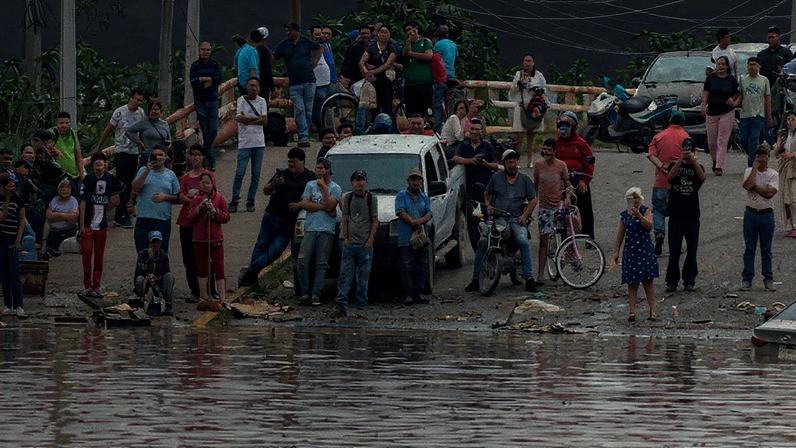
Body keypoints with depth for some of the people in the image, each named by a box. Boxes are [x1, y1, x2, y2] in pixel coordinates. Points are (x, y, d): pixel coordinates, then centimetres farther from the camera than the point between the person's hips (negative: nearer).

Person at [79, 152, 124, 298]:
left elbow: (121, 188, 26)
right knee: (87, 253, -7)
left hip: (102, 224, 3)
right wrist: (82, 225, -11)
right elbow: (82, 202, -8)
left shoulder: (110, 179, 1)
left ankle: (96, 286, 10)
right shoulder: (88, 179, -8)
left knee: (99, 256, 6)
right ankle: (87, 285, 0)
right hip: (88, 224, -3)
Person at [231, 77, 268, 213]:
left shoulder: (261, 101, 9)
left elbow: (264, 121, -2)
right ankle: (234, 201, -2)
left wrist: (247, 120, -7)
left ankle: (250, 202, 10)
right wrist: (257, 118, -6)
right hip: (244, 142, -3)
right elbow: (239, 118, -11)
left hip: (259, 142, 3)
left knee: (256, 175, 3)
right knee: (240, 173, -7)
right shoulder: (241, 100, 2)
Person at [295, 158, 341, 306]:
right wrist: (323, 207, -6)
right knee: (302, 260, -10)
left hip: (326, 229, -2)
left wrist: (324, 188, -9)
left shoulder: (335, 188, 6)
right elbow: (305, 204, 2)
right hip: (310, 227, 2)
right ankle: (305, 293, -5)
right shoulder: (311, 185, 15)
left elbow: (329, 206, -9)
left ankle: (315, 295, -4)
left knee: (321, 264, -4)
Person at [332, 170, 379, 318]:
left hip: (365, 245, -1)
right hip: (349, 243, 1)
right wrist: (345, 238, 2)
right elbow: (345, 220, 10)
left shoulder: (371, 199, 2)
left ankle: (361, 307, 8)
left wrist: (370, 240, -6)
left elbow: (375, 222, 2)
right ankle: (341, 306, -8)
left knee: (363, 278, 2)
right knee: (345, 276, -5)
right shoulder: (348, 198, 7)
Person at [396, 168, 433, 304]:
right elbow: (401, 213, -7)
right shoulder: (402, 196, 4)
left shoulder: (424, 198, 16)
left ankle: (419, 293, 12)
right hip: (406, 239, -4)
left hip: (422, 238, 4)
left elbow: (428, 215, 4)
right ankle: (408, 295, -4)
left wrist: (419, 221, -16)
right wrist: (416, 223, -14)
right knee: (407, 267, -5)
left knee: (422, 267, 5)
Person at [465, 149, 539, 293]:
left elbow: (533, 199, 9)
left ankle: (529, 278, -26)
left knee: (523, 241, -29)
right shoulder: (496, 177, 12)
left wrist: (525, 215, -3)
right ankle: (475, 278, -9)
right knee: (482, 242, -20)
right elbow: (487, 194, 25)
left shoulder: (525, 179, 9)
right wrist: (488, 205, 6)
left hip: (516, 219, -1)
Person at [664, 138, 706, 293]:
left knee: (692, 251, 3)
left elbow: (702, 177, -16)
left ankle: (689, 281, 12)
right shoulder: (675, 165, 7)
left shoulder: (697, 167, 6)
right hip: (676, 215, -1)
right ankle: (672, 281, 3)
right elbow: (670, 177, -15)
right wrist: (680, 160, -24)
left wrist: (693, 160, -25)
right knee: (674, 251, -1)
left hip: (692, 216, 1)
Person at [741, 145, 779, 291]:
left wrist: (754, 187, -9)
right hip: (751, 213, 1)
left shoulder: (773, 174, 0)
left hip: (766, 214, -1)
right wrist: (755, 168, -12)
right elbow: (747, 185, -15)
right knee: (749, 248, 4)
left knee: (766, 249, 5)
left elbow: (769, 193, -13)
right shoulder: (749, 171, 5)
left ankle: (768, 279, 10)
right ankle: (747, 279, 8)